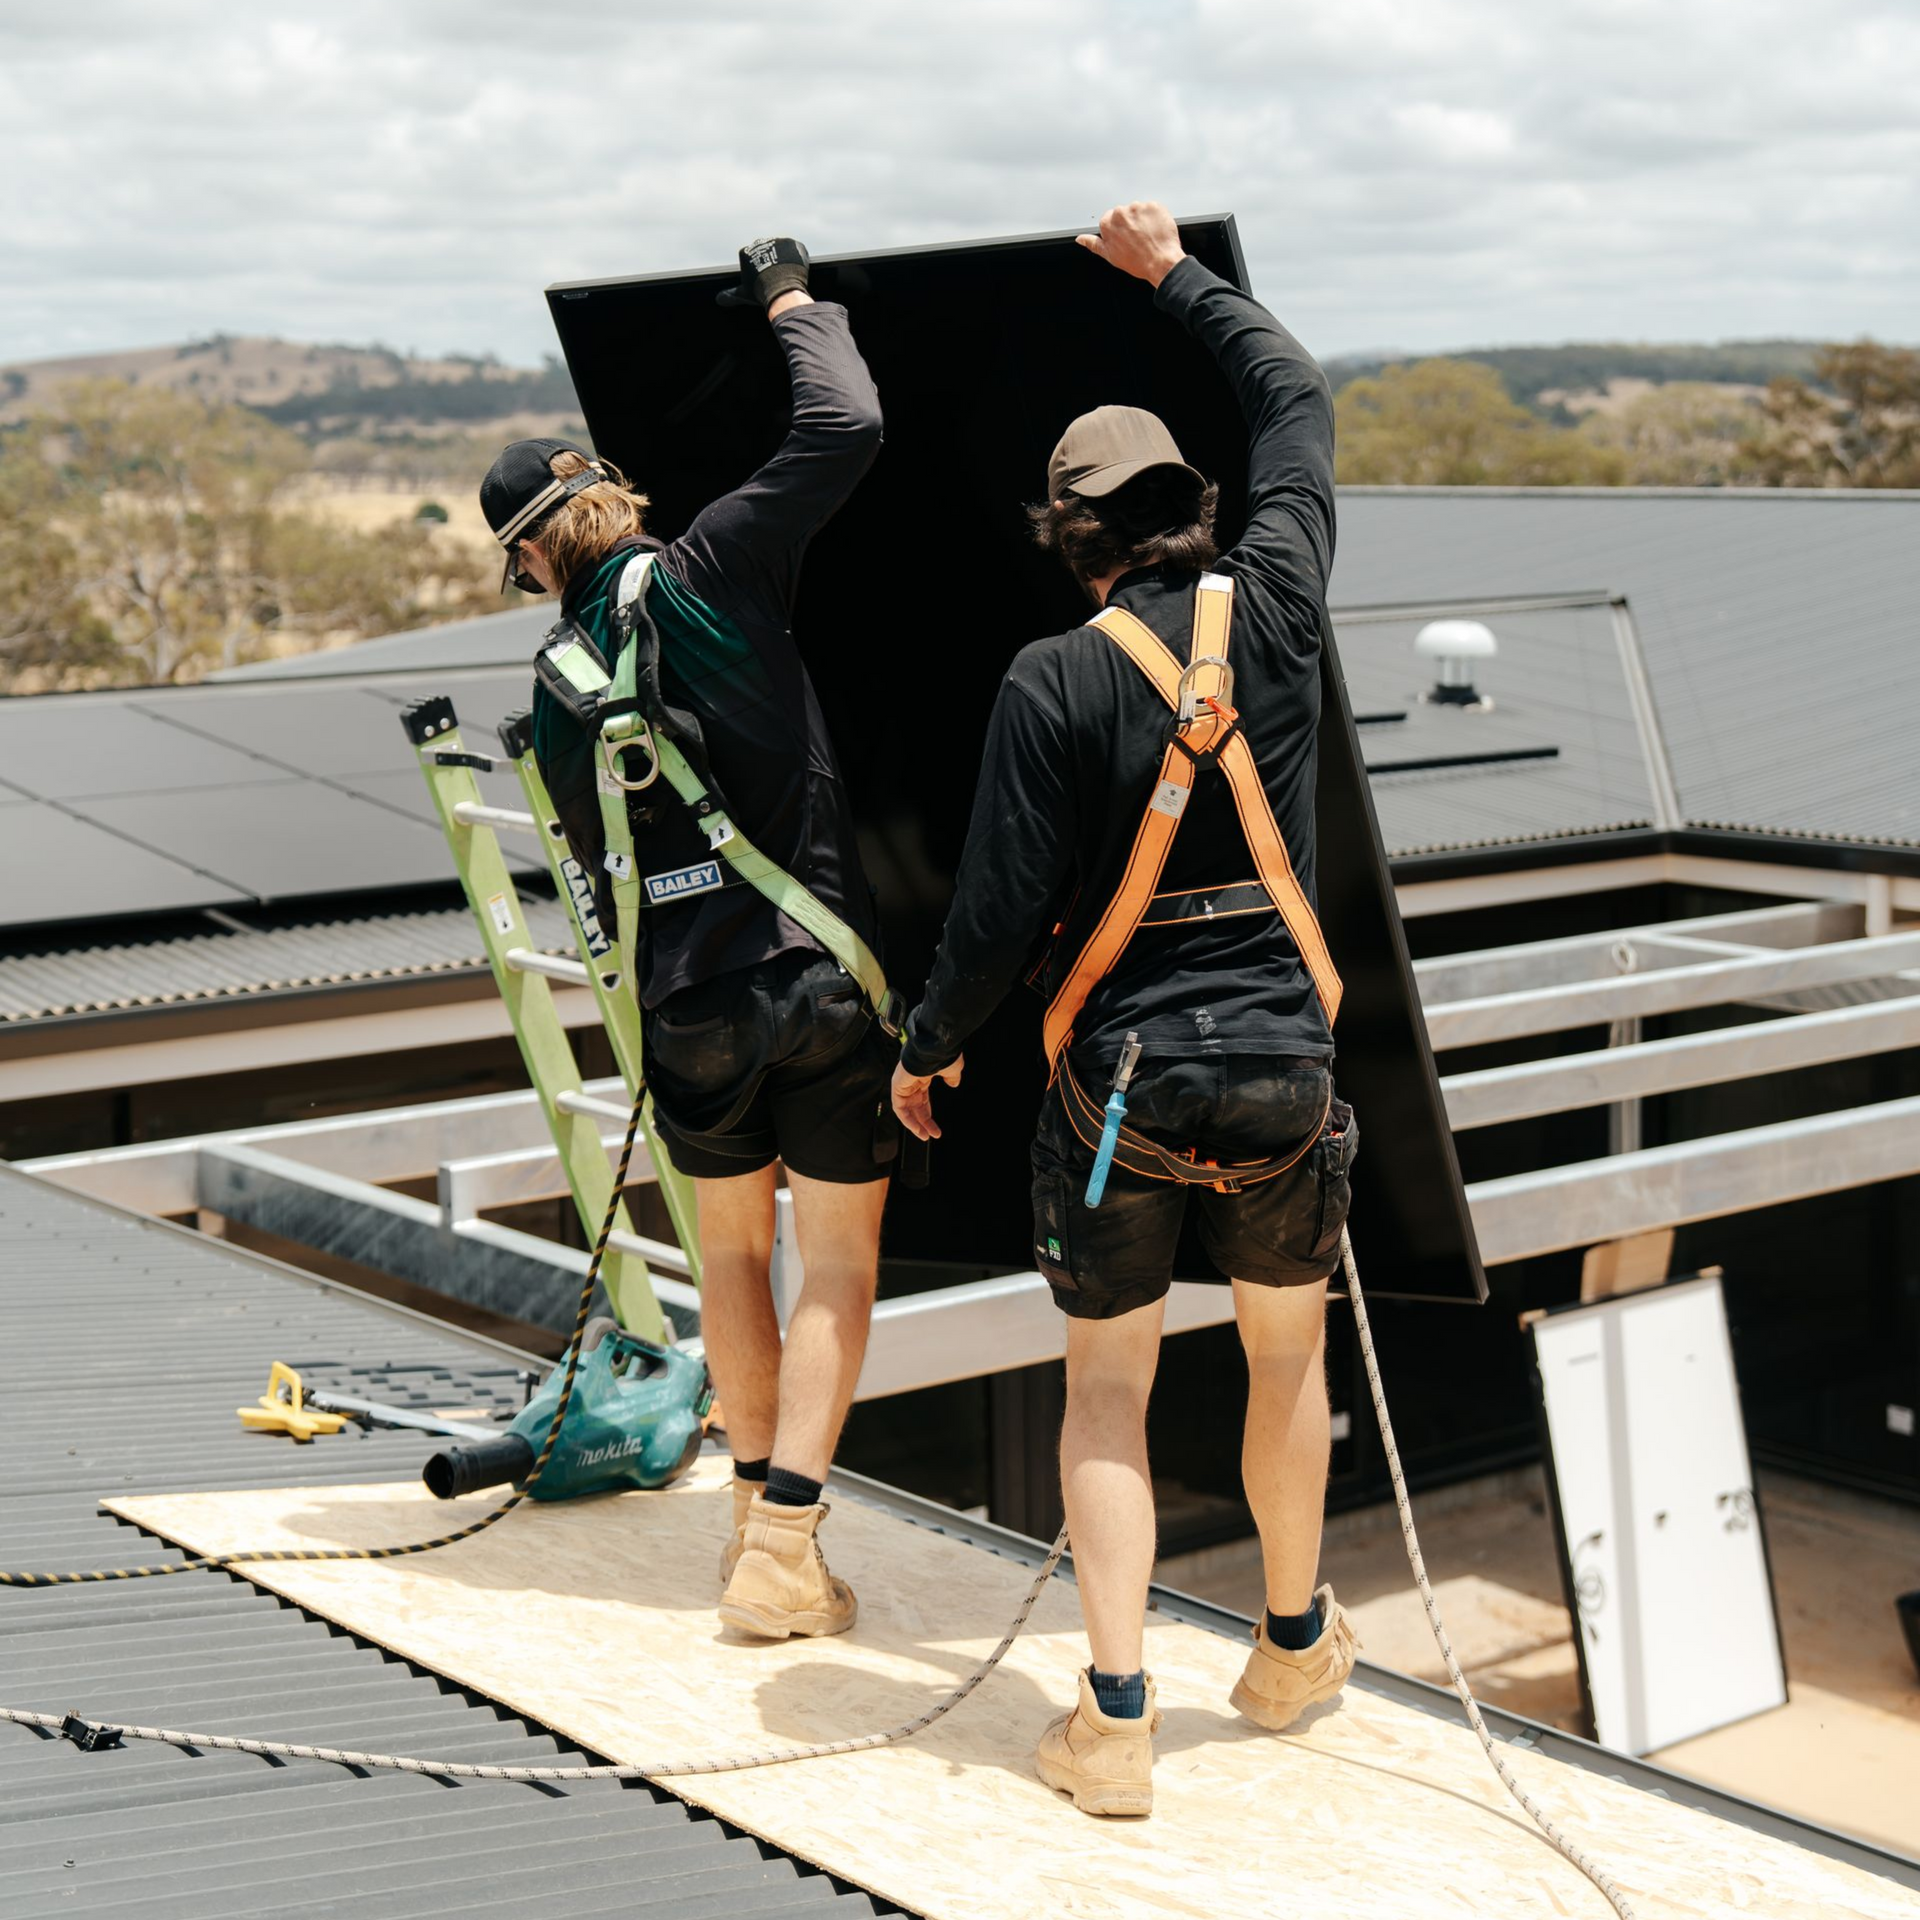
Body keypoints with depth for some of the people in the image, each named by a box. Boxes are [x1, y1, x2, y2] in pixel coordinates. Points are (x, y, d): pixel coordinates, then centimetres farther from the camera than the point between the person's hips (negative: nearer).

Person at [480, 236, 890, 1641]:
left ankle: (761, 1509, 29)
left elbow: (601, 863, 13)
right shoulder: (705, 575, -8)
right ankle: (783, 1551, 0)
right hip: (821, 982, -3)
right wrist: (794, 303, 5)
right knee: (839, 1266, 5)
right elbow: (847, 432, -12)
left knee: (733, 1249, 22)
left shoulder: (556, 695, 5)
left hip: (686, 1000, 4)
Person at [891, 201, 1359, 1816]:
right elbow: (1297, 398, 16)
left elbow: (1004, 907, -10)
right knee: (1289, 1351, 22)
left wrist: (928, 1049, 6)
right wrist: (1176, 273, 27)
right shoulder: (1274, 605, -1)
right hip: (1284, 1065, 3)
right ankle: (1293, 1647, 39)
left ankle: (1116, 1722, 6)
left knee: (1108, 1391, 10)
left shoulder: (1056, 680, -10)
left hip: (1125, 1074, -2)